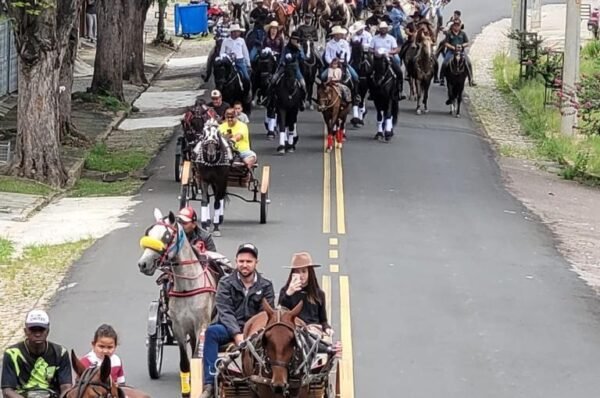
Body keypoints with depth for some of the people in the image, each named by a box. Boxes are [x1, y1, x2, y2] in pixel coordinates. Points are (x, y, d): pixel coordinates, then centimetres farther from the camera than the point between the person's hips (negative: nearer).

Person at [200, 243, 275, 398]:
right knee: (211, 332, -33)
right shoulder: (226, 284, 3)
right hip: (230, 330, 0)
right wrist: (237, 334, -25)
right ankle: (209, 384, -36)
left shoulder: (265, 286, 7)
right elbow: (225, 312, -9)